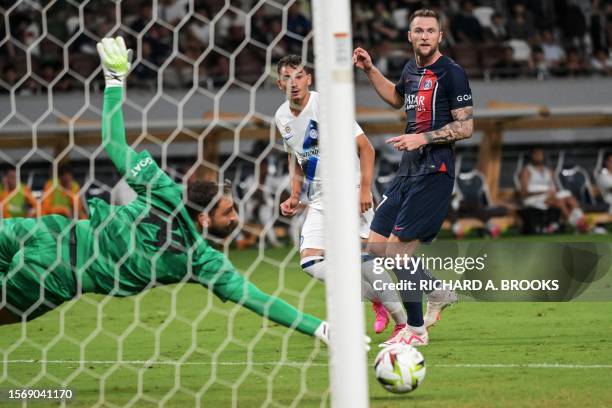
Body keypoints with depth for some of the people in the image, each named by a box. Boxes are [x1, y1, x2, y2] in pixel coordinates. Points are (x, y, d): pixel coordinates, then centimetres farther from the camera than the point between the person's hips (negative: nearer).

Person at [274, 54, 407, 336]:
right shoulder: (282, 117, 5)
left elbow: (365, 148, -13)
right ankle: (377, 299, 5)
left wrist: (365, 189, -21)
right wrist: (295, 195, 10)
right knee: (310, 260, -8)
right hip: (319, 201, 7)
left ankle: (403, 320, -5)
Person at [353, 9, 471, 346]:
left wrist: (423, 138, -20)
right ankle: (438, 293, 23)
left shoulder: (451, 73, -10)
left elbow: (465, 127, -12)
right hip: (407, 170, 9)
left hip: (433, 173, -8)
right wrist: (370, 70, 26)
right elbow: (396, 98, 36)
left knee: (396, 248, -11)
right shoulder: (411, 69, 14)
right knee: (376, 248, 6)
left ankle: (416, 330, 1)